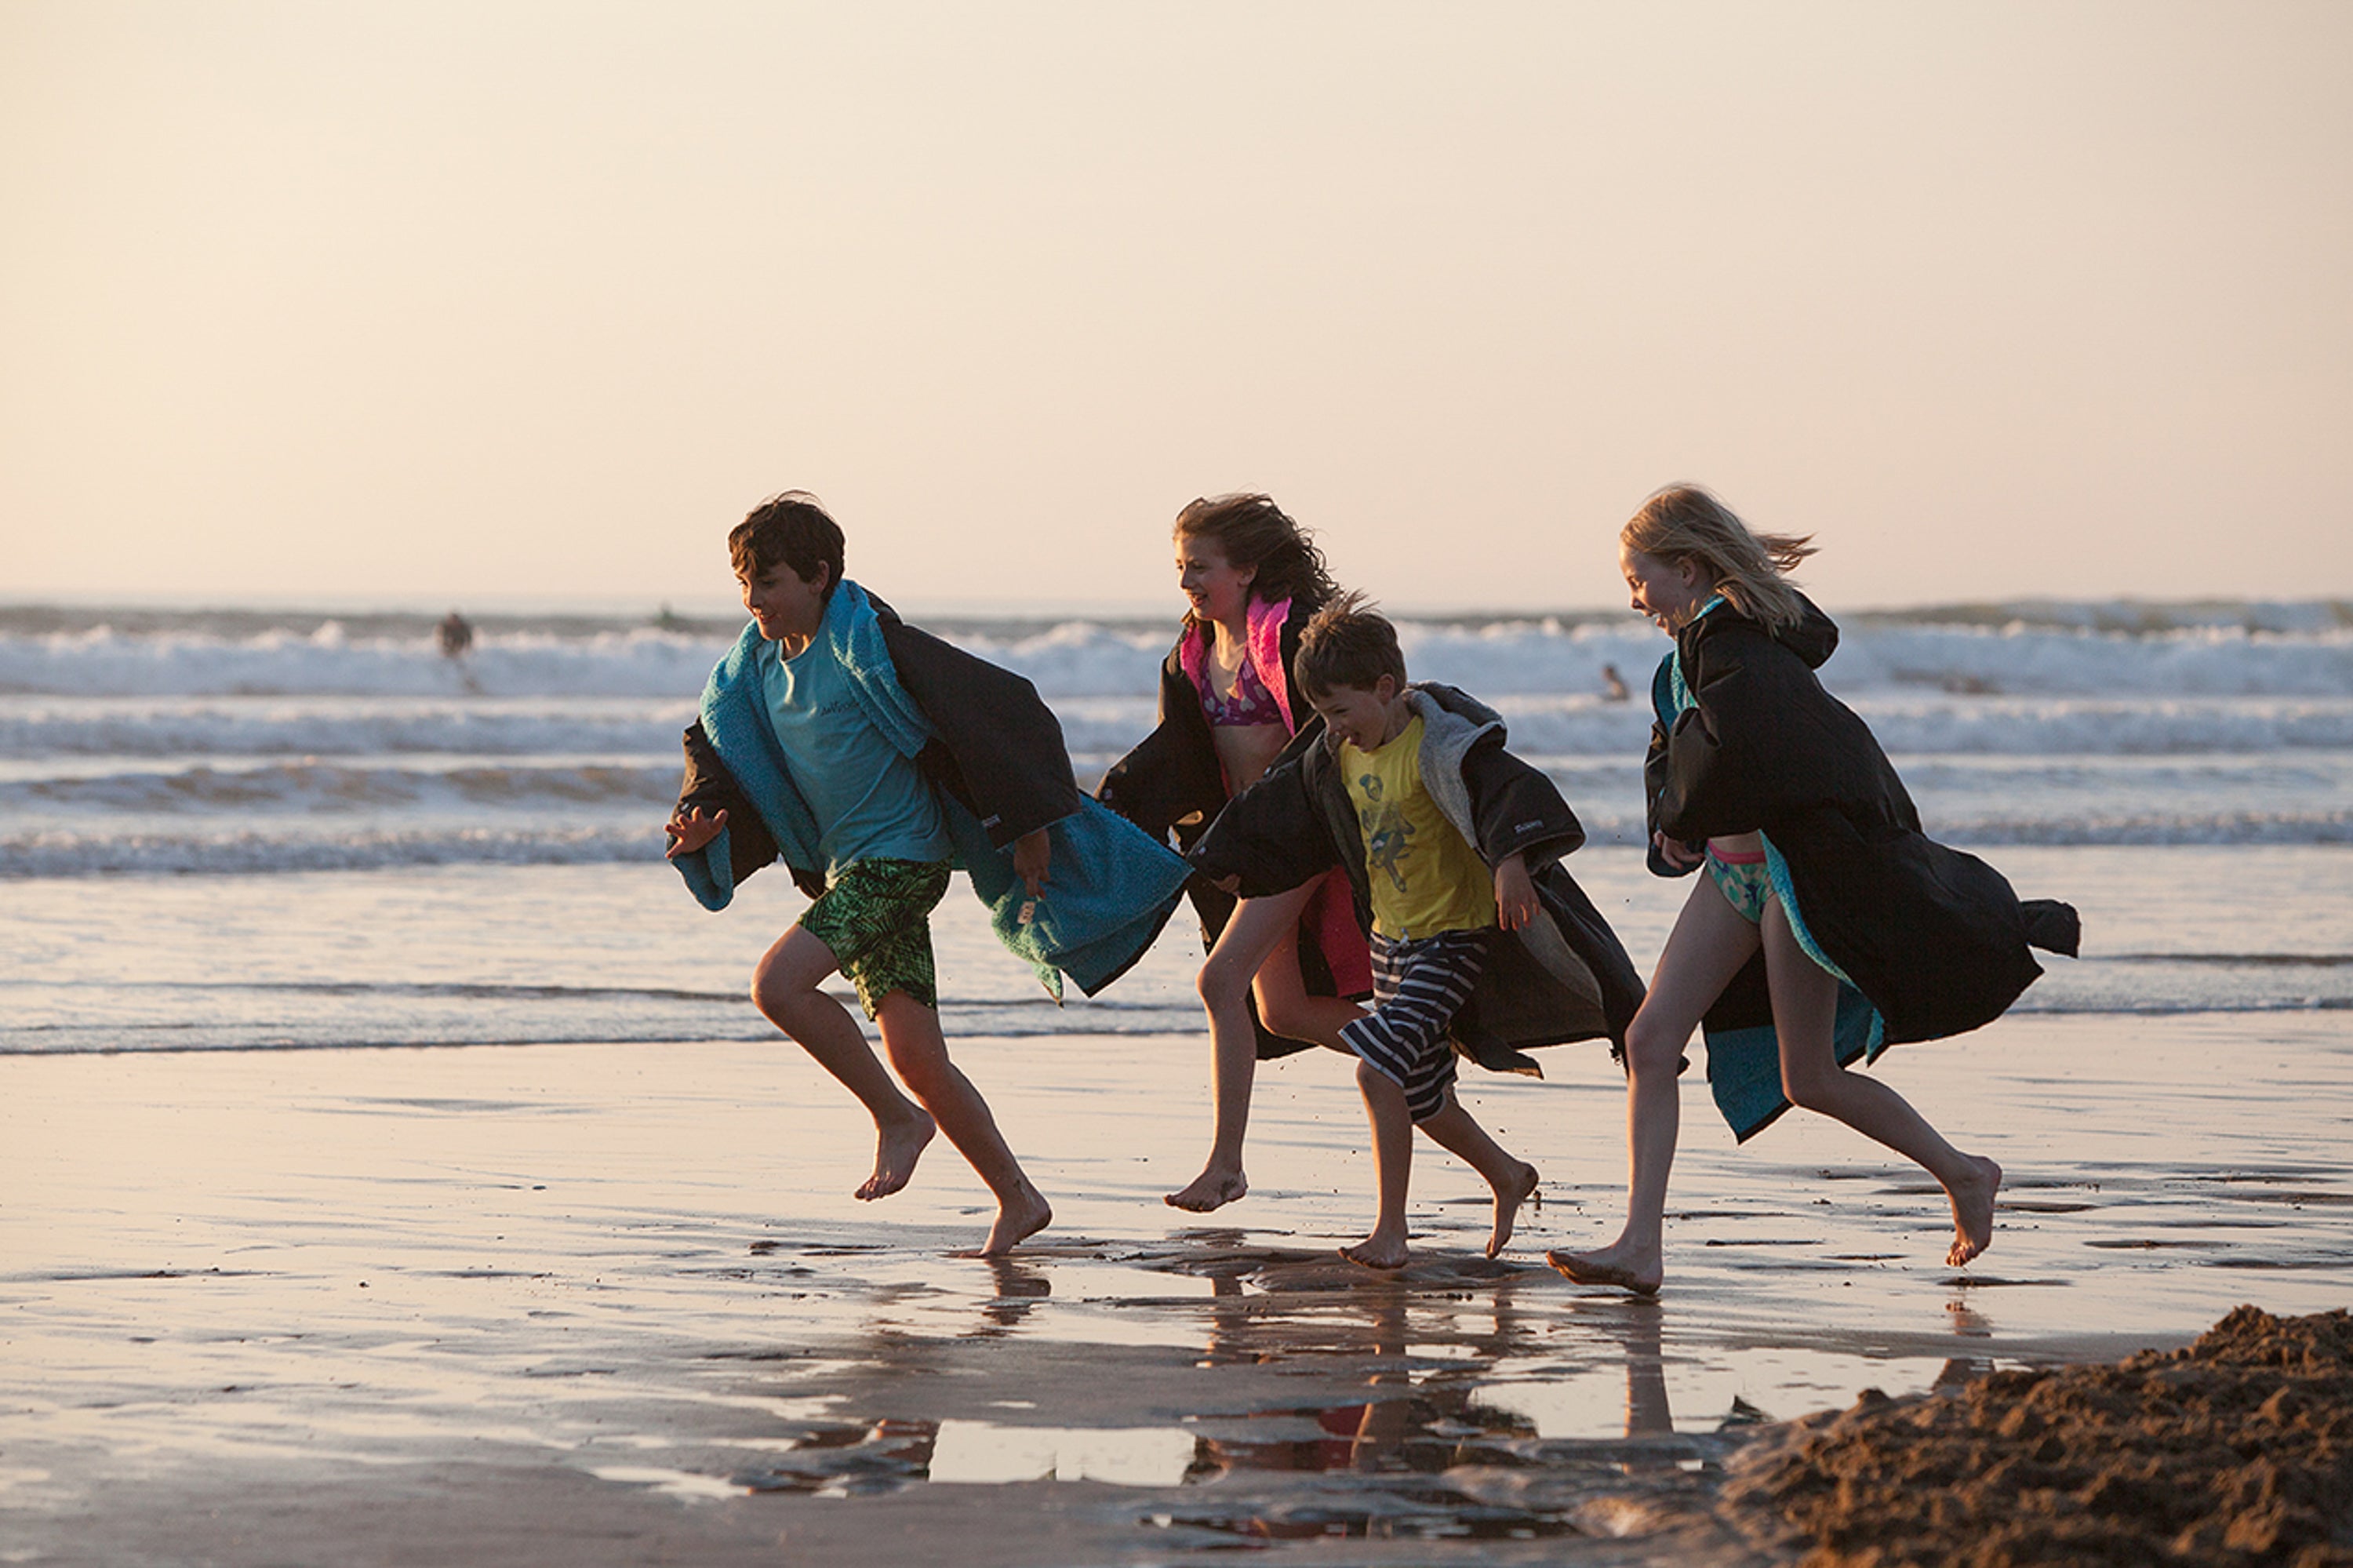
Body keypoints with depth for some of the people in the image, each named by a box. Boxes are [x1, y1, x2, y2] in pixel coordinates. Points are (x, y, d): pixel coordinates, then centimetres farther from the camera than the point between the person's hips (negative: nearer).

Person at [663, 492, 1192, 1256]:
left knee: (778, 984, -23)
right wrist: (703, 816, -3)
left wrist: (1022, 826, -15)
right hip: (847, 868, 8)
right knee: (916, 1057, 5)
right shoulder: (758, 662, 7)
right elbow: (717, 743, 19)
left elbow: (997, 706, -17)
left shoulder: (867, 643, -17)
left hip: (901, 856, -8)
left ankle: (898, 1119, -7)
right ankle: (1018, 1199, 15)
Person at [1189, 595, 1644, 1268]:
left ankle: (1391, 1230, -15)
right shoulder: (1337, 756, 4)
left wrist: (1511, 860, -51)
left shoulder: (1436, 743, -20)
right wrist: (1232, 863, 31)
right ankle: (1507, 1175, 39)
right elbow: (1286, 813, 20)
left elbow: (1505, 786, -35)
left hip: (1454, 934, -8)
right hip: (1392, 937, 8)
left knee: (1379, 1067, -20)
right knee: (1422, 1095, 15)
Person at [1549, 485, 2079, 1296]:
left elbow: (1736, 751, -35)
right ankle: (1639, 1247, -3)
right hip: (1736, 864, 10)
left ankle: (1962, 1174, 19)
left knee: (1810, 1078, -1)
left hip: (1797, 861, -10)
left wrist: (1685, 821, -16)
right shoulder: (1700, 639, 10)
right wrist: (1676, 831, 6)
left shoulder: (1734, 642, -20)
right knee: (1650, 1041, -1)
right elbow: (1672, 744, 24)